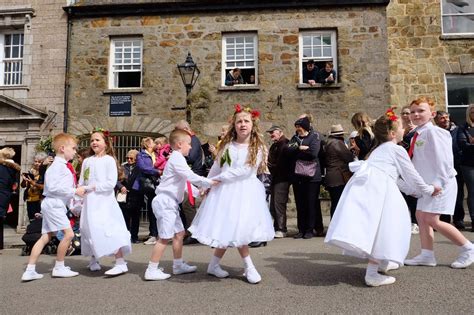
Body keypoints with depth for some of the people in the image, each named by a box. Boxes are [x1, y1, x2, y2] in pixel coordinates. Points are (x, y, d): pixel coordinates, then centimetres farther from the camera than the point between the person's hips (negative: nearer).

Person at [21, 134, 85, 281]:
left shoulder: (64, 166, 17)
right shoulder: (58, 165, -13)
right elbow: (54, 187, -23)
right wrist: (74, 191, -19)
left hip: (54, 205, 10)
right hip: (54, 204, -10)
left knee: (45, 237, 9)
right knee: (68, 233, -10)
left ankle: (30, 270, 12)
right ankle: (59, 267, 3)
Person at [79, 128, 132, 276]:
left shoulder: (109, 160, -4)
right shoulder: (87, 161, 12)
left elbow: (111, 183, -13)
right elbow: (81, 183, 12)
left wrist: (94, 187, -16)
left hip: (104, 201, -6)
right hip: (89, 201, 6)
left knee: (109, 230, -14)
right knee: (91, 230, 12)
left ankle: (120, 263, -13)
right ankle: (93, 260, 29)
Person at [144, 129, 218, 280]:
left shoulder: (177, 158, 20)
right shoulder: (177, 158, -13)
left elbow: (185, 180, 24)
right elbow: (190, 176, -21)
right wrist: (209, 183, -15)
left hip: (171, 203, 11)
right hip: (165, 201, -11)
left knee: (179, 233, 16)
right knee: (165, 237, -9)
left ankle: (178, 265, 25)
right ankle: (151, 270, -3)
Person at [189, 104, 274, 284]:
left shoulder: (257, 147, -3)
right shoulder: (227, 145, 5)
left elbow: (245, 170, -12)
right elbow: (216, 167, 14)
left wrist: (218, 178, -10)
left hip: (245, 192, -1)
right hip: (225, 190, 1)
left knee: (233, 231, -1)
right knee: (232, 230, -3)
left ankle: (214, 265, 18)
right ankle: (249, 267, 12)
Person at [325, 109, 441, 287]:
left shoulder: (380, 149, 33)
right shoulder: (397, 149, 8)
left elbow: (395, 178, 37)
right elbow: (411, 175, 11)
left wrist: (414, 190, 41)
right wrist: (428, 190, 26)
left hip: (363, 184, 9)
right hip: (376, 187, -9)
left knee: (376, 226, 19)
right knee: (381, 227, -9)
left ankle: (381, 262, 33)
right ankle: (372, 274, -13)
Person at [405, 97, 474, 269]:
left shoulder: (433, 132, -16)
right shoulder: (416, 135, 10)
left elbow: (442, 157, -21)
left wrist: (439, 183, -22)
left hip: (441, 182, -9)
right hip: (428, 184, 9)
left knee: (432, 219, -11)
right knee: (420, 216, 8)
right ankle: (427, 255, 16)